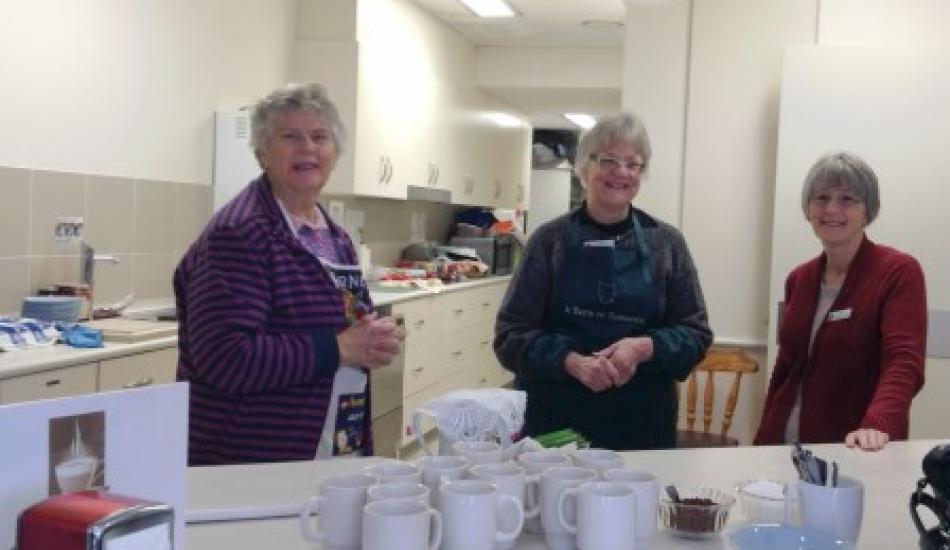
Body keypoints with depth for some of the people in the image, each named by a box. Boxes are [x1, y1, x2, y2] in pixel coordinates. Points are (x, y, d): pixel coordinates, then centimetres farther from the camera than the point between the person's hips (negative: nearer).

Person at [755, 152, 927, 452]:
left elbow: (904, 362, -22)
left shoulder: (900, 272, -10)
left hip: (857, 453, -5)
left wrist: (877, 426, -38)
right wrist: (763, 443, 12)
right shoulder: (799, 279, 7)